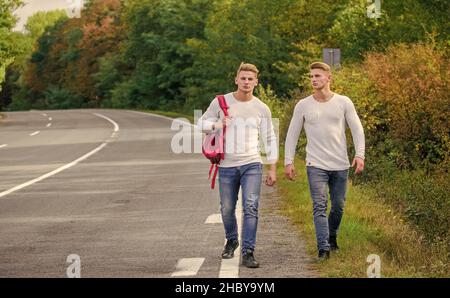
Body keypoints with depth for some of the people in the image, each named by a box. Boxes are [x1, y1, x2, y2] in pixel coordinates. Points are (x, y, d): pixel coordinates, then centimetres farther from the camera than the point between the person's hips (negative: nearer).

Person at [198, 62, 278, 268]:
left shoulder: (262, 109, 3)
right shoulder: (221, 102, 0)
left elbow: (269, 139, 9)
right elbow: (202, 122, 7)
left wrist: (273, 168, 5)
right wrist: (216, 125, -16)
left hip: (252, 165, -1)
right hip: (227, 166, 1)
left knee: (251, 207, -14)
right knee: (227, 209, 10)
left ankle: (248, 253, -13)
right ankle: (231, 241, 37)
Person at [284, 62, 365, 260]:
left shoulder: (343, 103, 3)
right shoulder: (303, 106, 3)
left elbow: (357, 130, 3)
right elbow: (292, 134, 7)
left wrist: (360, 155, -8)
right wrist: (288, 161, 1)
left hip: (340, 165, 1)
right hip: (316, 165, -1)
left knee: (338, 206, 11)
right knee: (320, 206, -12)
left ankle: (332, 238, 34)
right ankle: (323, 249, -15)